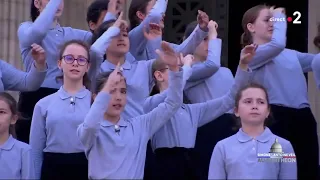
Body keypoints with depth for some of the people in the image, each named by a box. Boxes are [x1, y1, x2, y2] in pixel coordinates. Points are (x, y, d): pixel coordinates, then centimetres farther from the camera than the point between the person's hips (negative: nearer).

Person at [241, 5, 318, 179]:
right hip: (279, 119, -7)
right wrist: (279, 17, -4)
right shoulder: (250, 53, -1)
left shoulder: (290, 54, 20)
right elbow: (277, 44, -19)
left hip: (304, 118, 7)